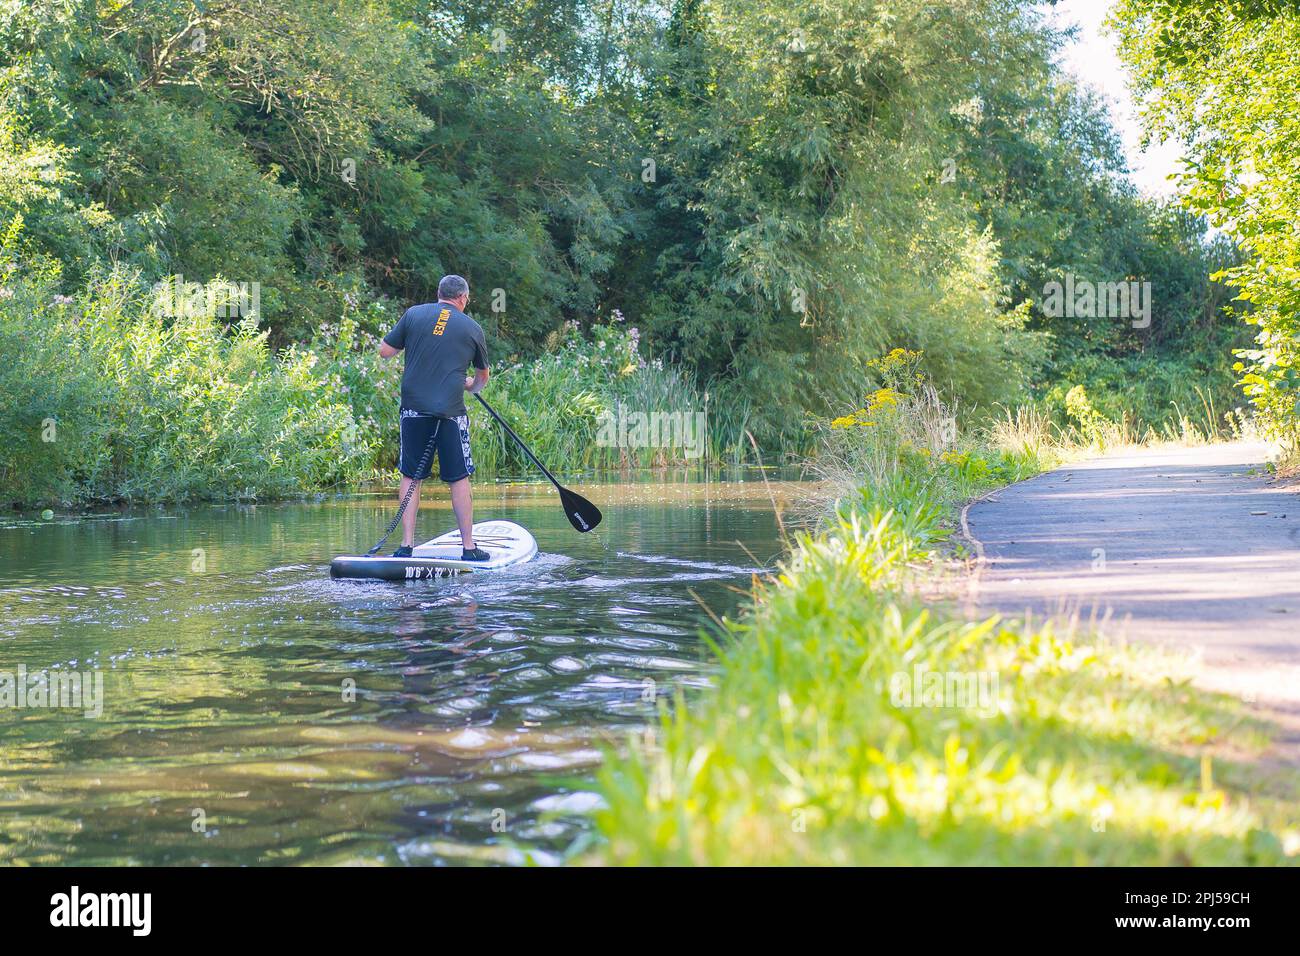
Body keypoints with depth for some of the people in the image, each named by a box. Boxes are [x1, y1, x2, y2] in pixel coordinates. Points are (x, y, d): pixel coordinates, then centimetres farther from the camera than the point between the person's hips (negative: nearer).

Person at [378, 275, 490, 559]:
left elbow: (384, 351, 7)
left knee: (411, 477, 9)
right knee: (459, 480, 6)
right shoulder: (472, 328, 7)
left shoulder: (414, 314, 5)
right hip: (451, 411, -1)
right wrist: (471, 385, 44)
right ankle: (468, 547, 8)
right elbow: (482, 375, 22)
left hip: (414, 408, 1)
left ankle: (407, 545, 6)